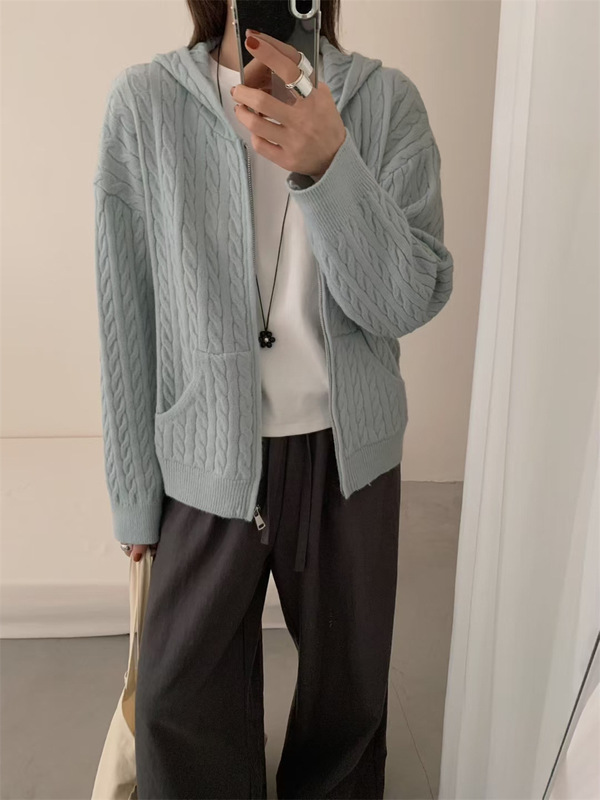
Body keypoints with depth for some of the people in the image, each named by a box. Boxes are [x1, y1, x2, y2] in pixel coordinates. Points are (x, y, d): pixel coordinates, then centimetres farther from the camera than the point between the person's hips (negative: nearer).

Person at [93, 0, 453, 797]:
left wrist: (327, 163, -30)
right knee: (182, 703, 13)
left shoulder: (387, 99, -4)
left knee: (349, 686, 19)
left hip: (348, 455, 1)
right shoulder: (144, 101, -6)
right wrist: (134, 494, 2)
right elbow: (126, 316, -3)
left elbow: (411, 302, -13)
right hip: (206, 461, 0)